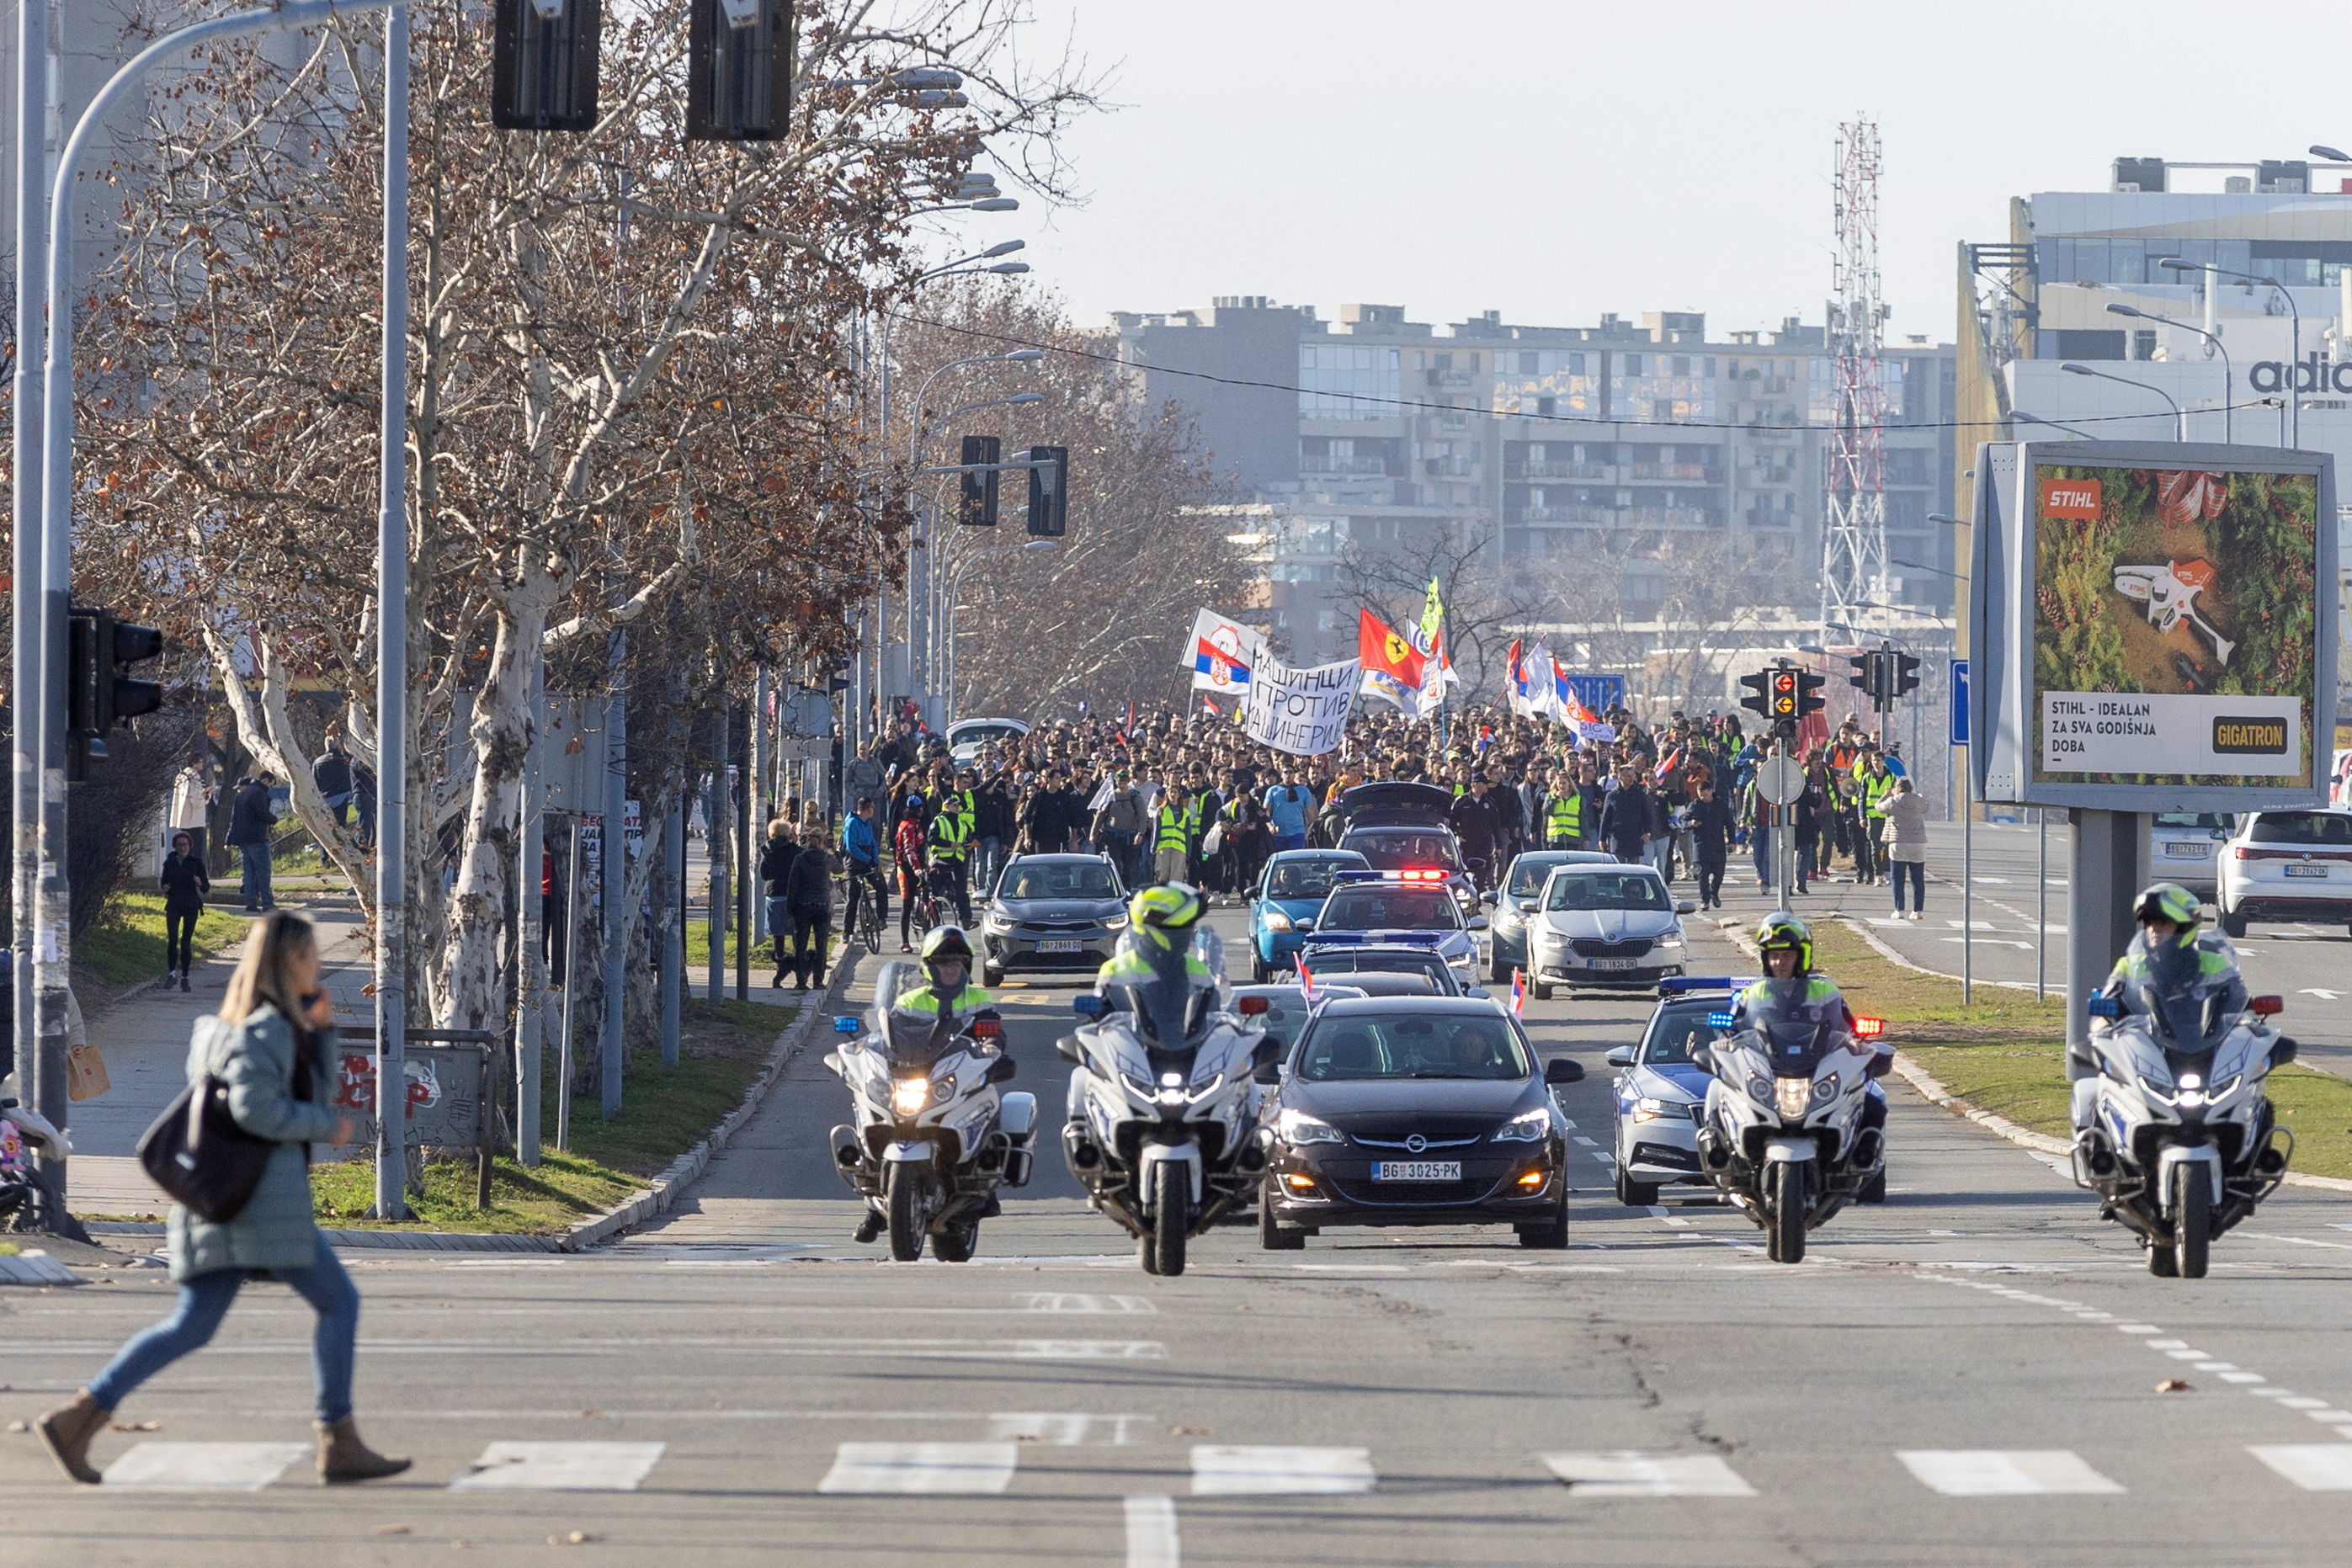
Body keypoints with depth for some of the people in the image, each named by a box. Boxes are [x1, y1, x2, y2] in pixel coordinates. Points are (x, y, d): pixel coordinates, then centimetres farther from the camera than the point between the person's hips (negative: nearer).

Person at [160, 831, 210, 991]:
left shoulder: (196, 862, 2)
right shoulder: (169, 863, 7)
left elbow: (206, 889, 3)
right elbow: (164, 882, 18)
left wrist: (200, 883, -19)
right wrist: (165, 889, -5)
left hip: (191, 906, -1)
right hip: (173, 905, 1)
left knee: (186, 942, -1)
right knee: (172, 939, -14)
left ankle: (184, 978, 7)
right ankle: (172, 973, -4)